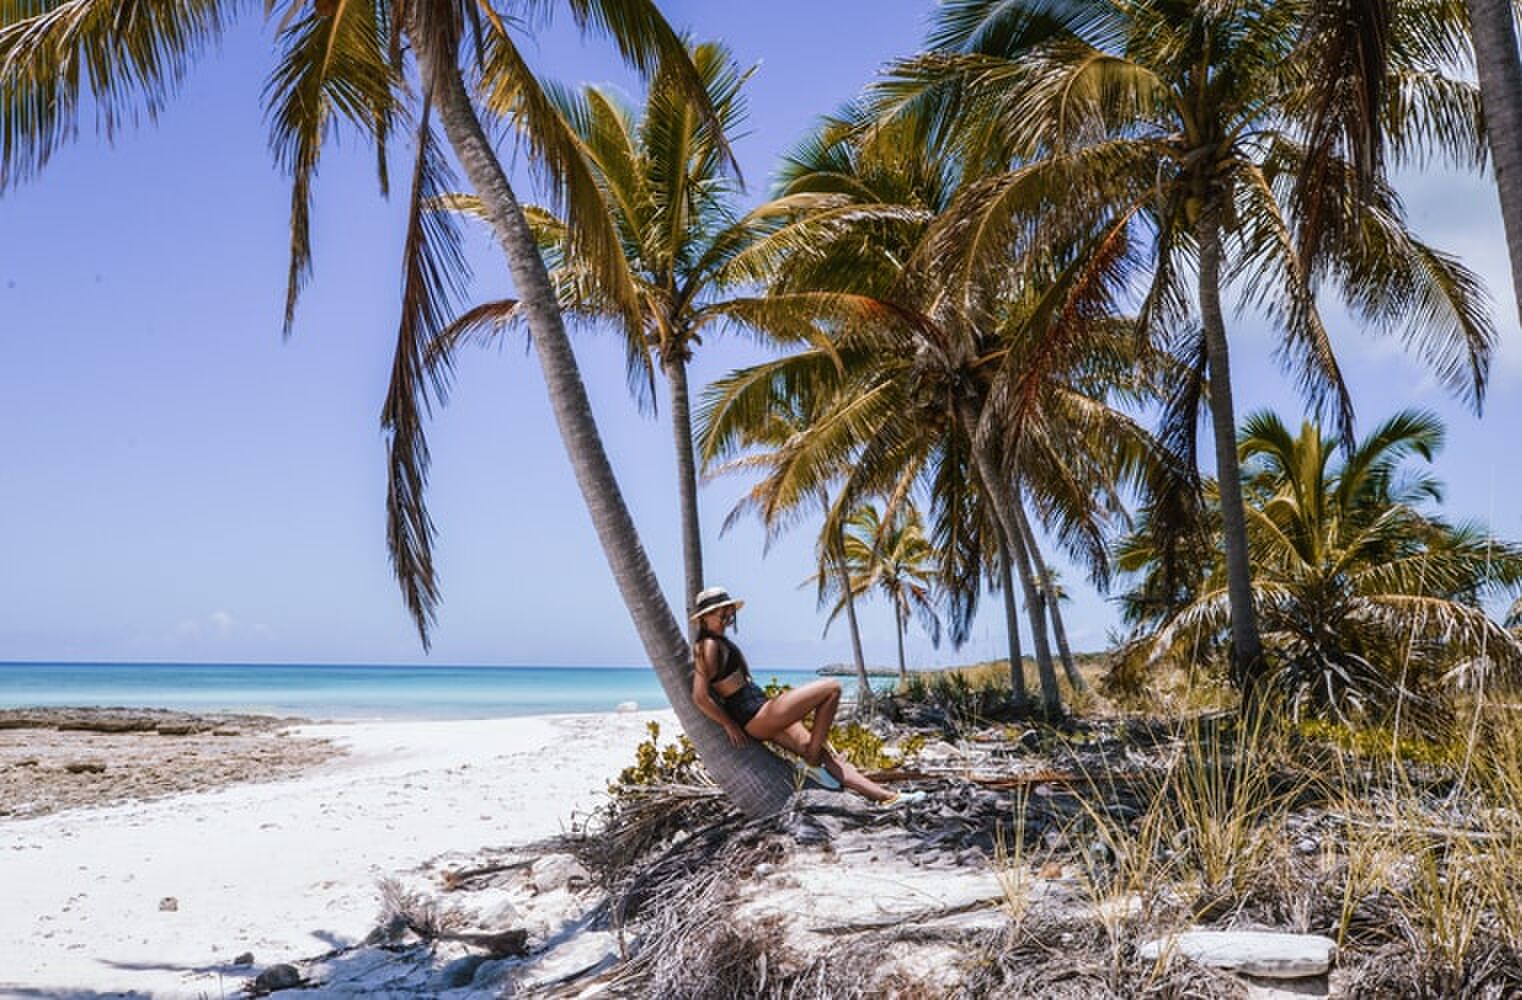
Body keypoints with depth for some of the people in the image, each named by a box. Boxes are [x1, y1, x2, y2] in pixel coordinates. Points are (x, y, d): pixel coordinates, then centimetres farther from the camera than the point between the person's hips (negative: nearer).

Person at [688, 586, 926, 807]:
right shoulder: (710, 646, -13)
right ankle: (813, 763, -5)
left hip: (762, 719, 10)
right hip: (756, 717, -10)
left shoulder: (720, 642, 17)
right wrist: (730, 725, -11)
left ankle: (885, 796, 8)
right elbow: (699, 696, -19)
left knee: (824, 755, 7)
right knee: (832, 688, -10)